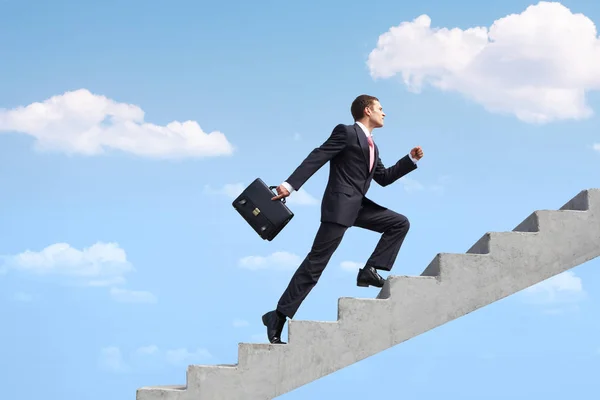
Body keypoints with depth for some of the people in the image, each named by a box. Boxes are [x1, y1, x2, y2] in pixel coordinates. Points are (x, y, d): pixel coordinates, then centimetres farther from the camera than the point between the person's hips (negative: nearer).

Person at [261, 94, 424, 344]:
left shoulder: (371, 146, 20)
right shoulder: (346, 132, -6)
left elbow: (384, 178, 24)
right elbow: (317, 157, -14)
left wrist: (411, 159, 15)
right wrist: (290, 184, -23)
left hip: (359, 206, 9)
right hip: (339, 205, -9)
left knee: (400, 223, 4)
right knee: (316, 262, -10)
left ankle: (370, 271, 0)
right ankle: (279, 315, -8)